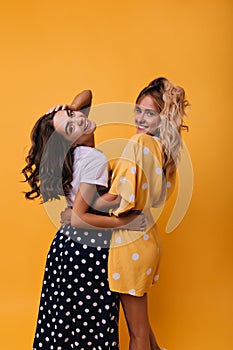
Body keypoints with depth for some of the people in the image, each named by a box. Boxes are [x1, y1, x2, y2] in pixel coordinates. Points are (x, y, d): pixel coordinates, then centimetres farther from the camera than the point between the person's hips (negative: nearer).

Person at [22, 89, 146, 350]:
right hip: (90, 250, -8)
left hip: (67, 242, 8)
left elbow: (87, 94, 14)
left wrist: (72, 108, -6)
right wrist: (124, 223, -18)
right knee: (90, 328, 10)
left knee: (63, 320, 20)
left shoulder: (74, 152, 3)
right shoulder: (95, 159, -21)